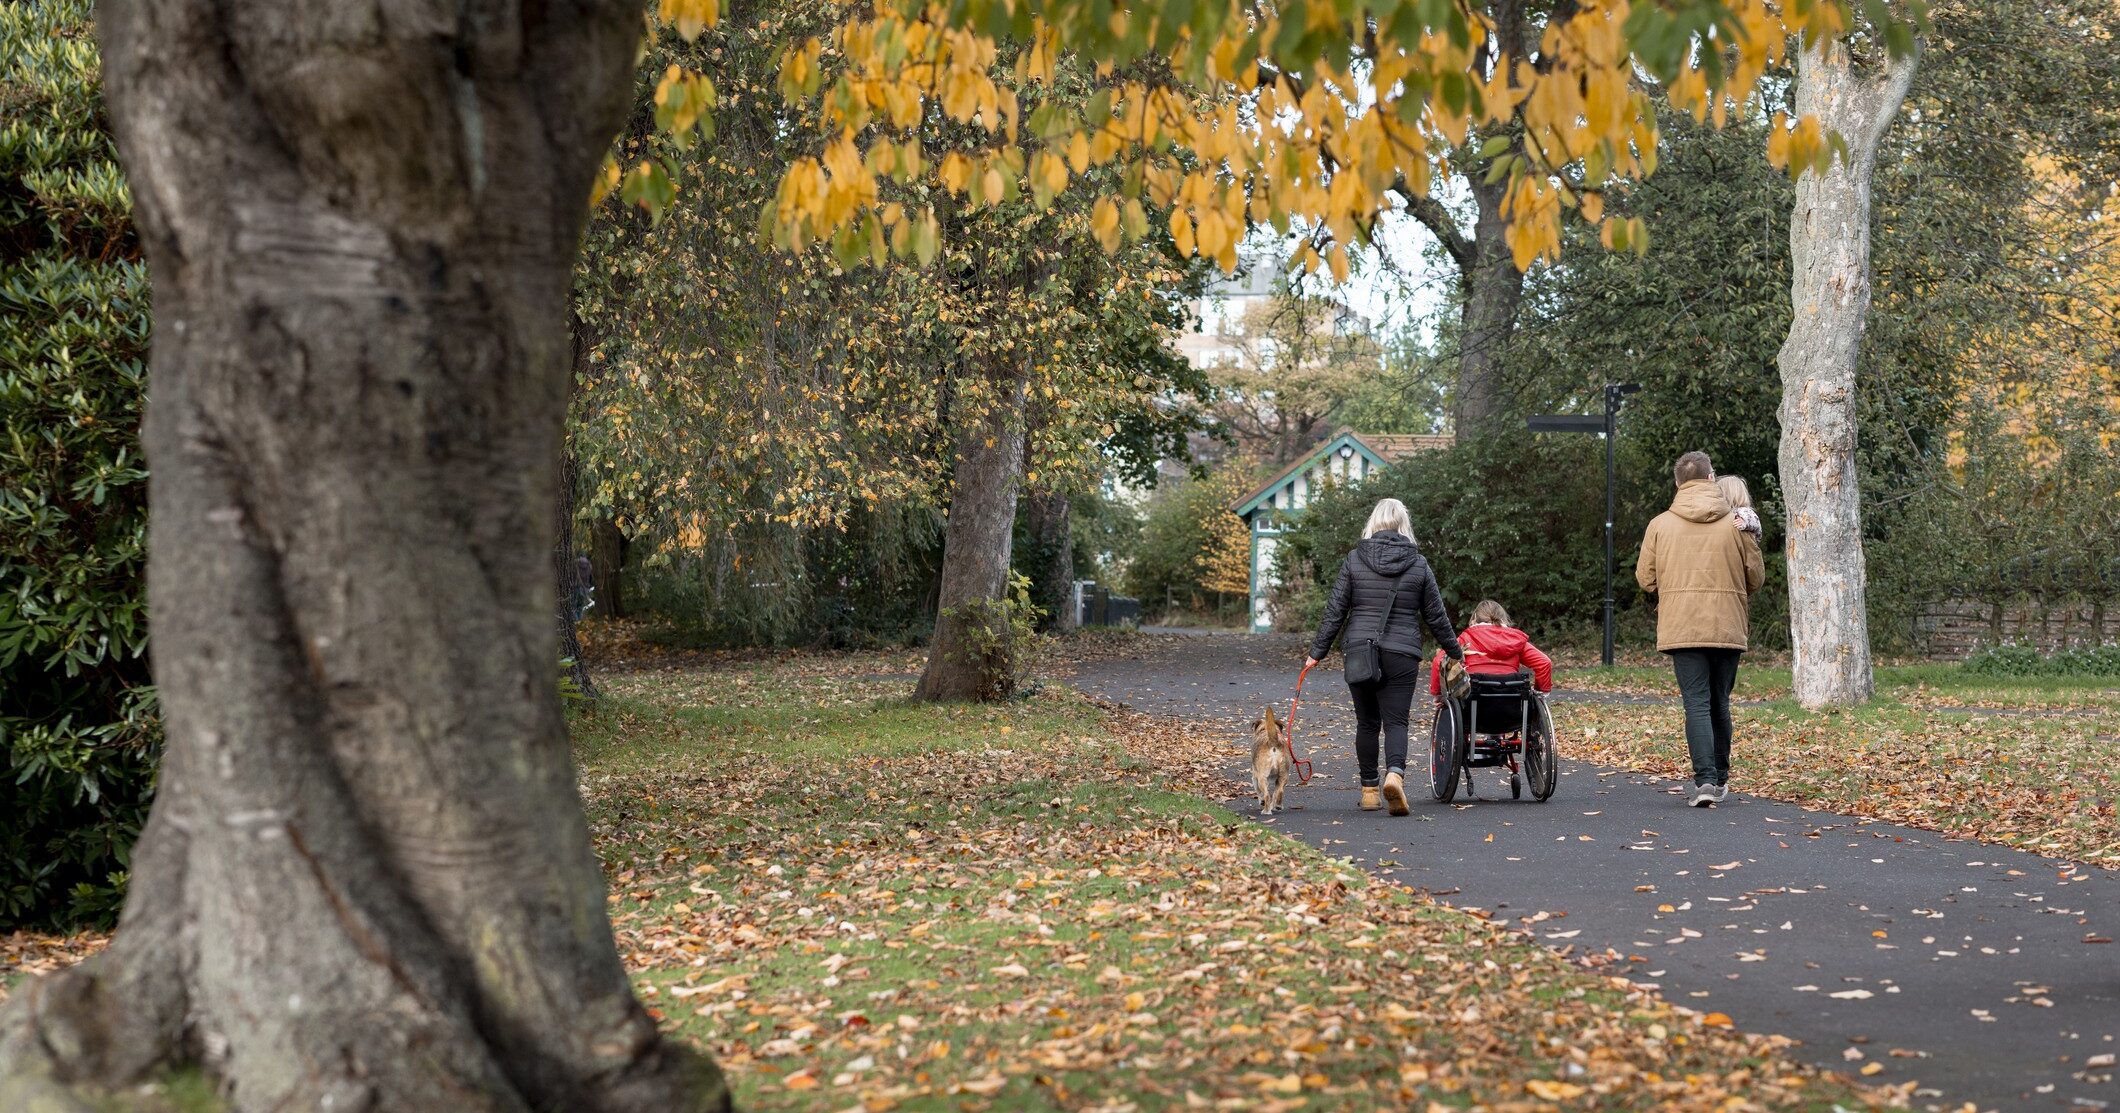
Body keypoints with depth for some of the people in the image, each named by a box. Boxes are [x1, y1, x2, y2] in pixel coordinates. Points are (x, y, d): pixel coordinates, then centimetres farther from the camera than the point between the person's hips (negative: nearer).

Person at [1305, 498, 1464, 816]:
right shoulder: (1419, 564, 3)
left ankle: (1369, 789, 15)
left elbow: (1335, 611, 1)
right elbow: (1436, 616, 8)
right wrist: (1455, 652, 21)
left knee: (1367, 723, 11)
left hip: (1359, 651, 1)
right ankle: (1395, 773, -26)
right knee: (1396, 721, -1)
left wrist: (1317, 652, 6)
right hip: (1402, 655, -1)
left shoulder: (1354, 560, 2)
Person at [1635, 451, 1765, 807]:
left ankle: (1705, 779, -16)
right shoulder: (1737, 523, -1)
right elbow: (1756, 576, 5)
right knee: (1719, 702, 15)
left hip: (1682, 627, -1)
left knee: (1697, 702, -2)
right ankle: (1720, 779, 23)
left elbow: (1645, 578, 3)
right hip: (1729, 627, 1)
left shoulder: (1660, 525, -1)